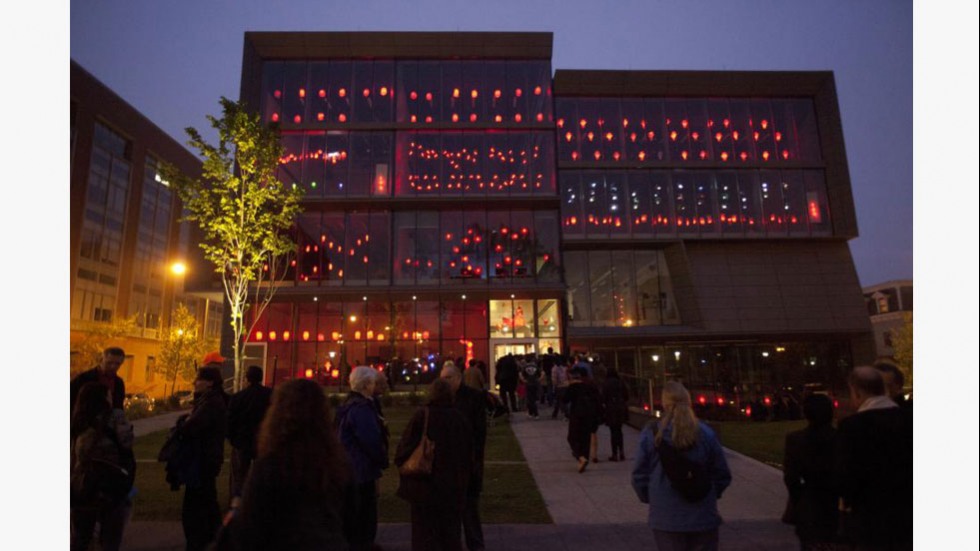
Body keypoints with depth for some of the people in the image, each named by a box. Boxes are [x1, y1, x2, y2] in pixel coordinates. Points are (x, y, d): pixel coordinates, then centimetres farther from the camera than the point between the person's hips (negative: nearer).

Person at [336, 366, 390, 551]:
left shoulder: (350, 405, 11)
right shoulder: (361, 408, -22)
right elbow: (372, 441, -23)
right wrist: (383, 461, -5)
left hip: (350, 470, 10)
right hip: (361, 472, -10)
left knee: (352, 519, 20)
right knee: (364, 520, 2)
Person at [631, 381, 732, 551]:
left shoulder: (651, 433, -12)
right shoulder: (705, 433, -9)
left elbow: (640, 475, -5)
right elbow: (723, 475, 1)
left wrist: (650, 499, 12)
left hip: (666, 517, -1)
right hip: (702, 516, 1)